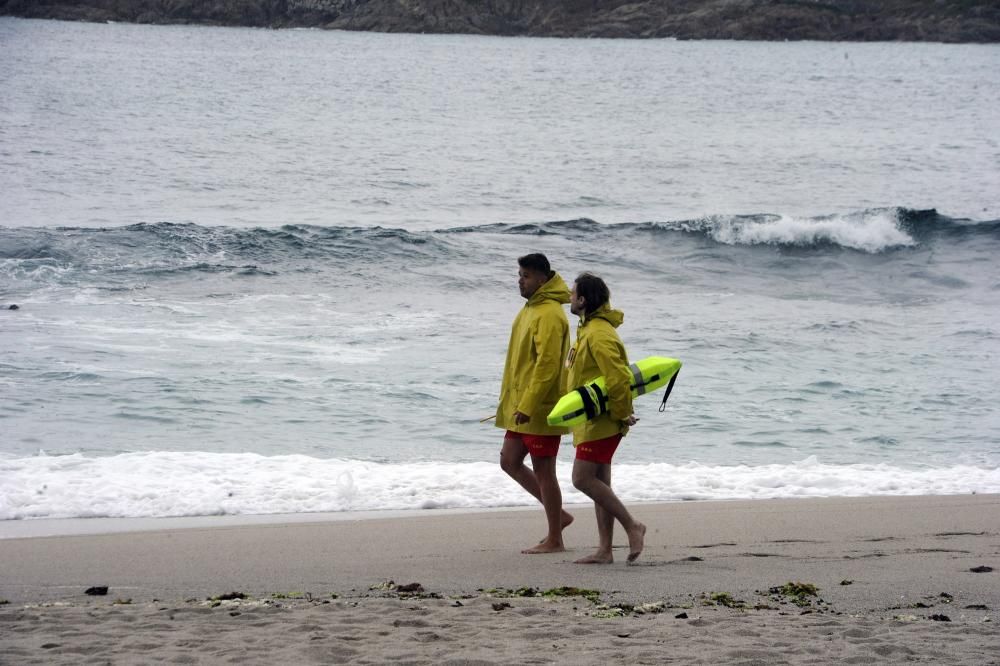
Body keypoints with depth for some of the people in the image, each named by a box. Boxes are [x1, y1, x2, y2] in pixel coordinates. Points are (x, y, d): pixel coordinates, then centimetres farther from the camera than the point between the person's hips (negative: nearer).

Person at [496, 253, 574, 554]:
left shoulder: (549, 315, -17)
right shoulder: (529, 310, 15)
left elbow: (547, 364, -24)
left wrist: (528, 405, -26)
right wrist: (512, 403, 22)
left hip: (541, 410, -10)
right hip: (522, 408, 10)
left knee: (543, 471, -3)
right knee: (510, 462, 13)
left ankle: (554, 540, 5)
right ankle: (557, 514, 22)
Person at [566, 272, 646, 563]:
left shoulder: (598, 334, -19)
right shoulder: (589, 329, 15)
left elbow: (618, 378, -26)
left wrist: (621, 414, -17)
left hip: (600, 422, -10)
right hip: (592, 420, 10)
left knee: (583, 479, -10)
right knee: (599, 483, 10)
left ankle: (632, 526, -4)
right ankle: (604, 550, 11)